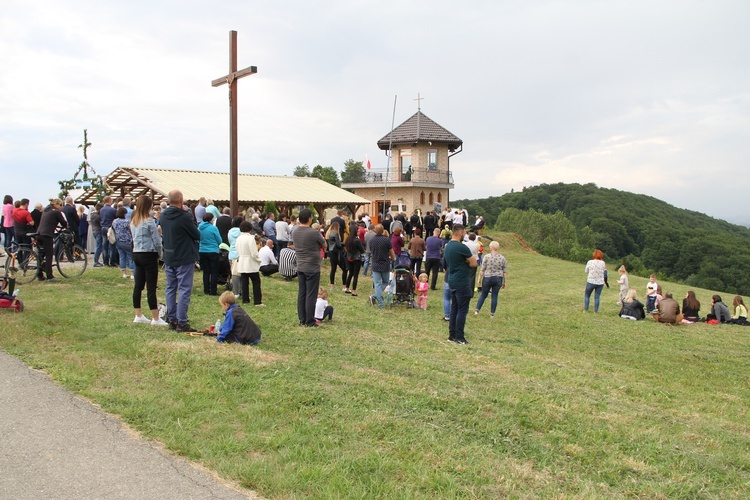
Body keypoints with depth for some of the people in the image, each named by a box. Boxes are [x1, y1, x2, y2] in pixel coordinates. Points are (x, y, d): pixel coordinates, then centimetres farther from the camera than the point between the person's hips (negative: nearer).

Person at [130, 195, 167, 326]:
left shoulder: (133, 221, 9)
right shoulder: (149, 221, -14)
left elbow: (134, 237, 15)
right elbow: (157, 241, -11)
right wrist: (159, 254, 4)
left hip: (136, 254, 8)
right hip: (149, 255, -8)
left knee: (138, 286, 11)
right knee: (151, 287, -5)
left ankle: (138, 315, 18)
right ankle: (155, 319, -2)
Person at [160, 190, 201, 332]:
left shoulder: (163, 216, 2)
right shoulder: (184, 217, -19)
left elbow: (163, 234, 12)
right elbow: (197, 236, -11)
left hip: (168, 258, 7)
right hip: (184, 259, -7)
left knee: (170, 289, 14)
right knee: (184, 290, -2)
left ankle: (172, 320, 20)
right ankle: (182, 323, -2)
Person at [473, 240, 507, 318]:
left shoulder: (486, 257, -8)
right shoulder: (502, 258, -1)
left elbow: (482, 270, -5)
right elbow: (505, 272, 1)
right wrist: (505, 282, 8)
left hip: (487, 278, -1)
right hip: (498, 279, 1)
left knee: (483, 294, 13)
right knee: (495, 296, 7)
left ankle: (477, 310, 10)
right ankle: (492, 314, 9)